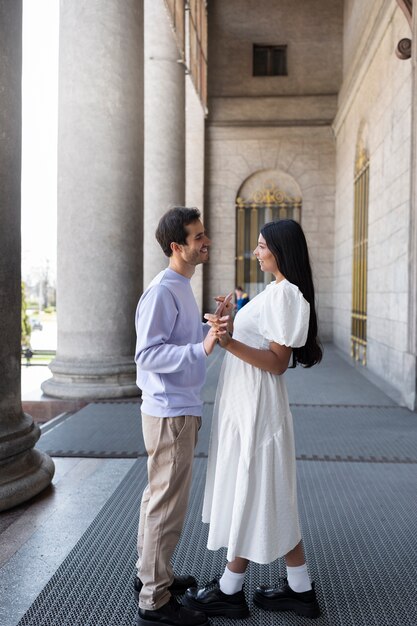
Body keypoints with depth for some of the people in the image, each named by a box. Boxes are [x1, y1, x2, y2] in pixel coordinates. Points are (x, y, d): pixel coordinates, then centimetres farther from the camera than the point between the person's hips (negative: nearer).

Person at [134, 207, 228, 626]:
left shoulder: (182, 288, 13)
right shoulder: (161, 292, -18)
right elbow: (147, 354, -25)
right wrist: (202, 348, -33)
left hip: (180, 408, 10)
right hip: (170, 412, -10)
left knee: (159, 496, 20)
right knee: (168, 504, -1)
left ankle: (151, 574, 36)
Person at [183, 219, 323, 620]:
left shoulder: (284, 293, -17)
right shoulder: (279, 291, 12)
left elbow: (278, 362, -21)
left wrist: (229, 343, -31)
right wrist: (233, 325, 28)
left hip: (255, 407, -10)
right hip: (244, 405, 10)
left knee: (250, 495, 4)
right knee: (269, 497, 15)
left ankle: (229, 591, 21)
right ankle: (300, 590, 27)